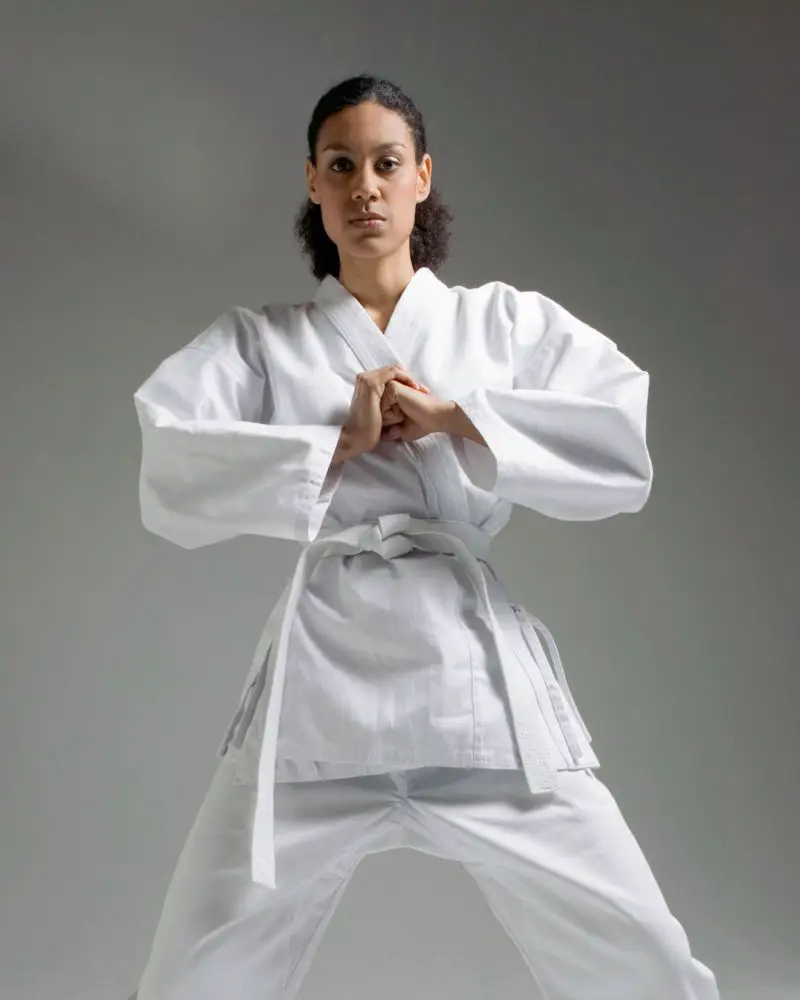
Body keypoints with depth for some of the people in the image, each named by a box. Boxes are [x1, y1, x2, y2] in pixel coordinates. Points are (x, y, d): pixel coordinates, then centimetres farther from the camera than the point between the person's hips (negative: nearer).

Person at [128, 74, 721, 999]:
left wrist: (453, 416, -8)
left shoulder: (507, 322, 11)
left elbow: (627, 448, -4)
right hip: (323, 679, 0)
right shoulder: (256, 342, 12)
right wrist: (342, 443, -8)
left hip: (480, 677, 0)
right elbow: (171, 486, -5)